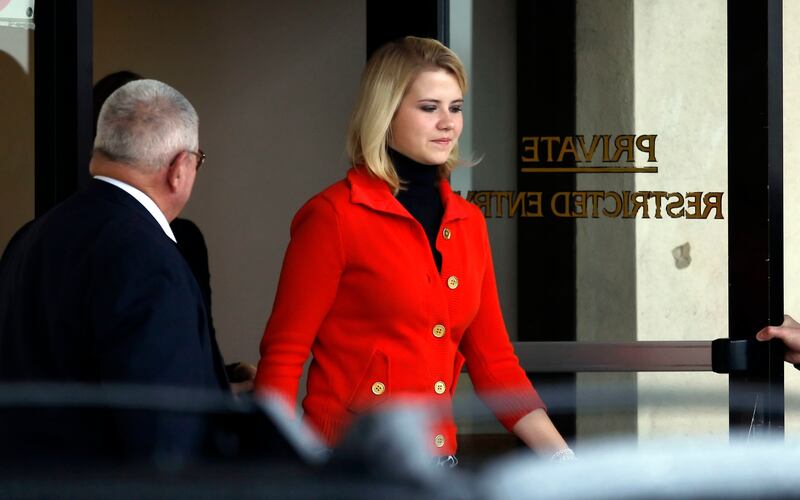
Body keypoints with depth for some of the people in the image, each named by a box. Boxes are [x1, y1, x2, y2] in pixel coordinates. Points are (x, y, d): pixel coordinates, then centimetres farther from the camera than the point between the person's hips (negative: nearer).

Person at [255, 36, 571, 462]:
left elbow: (492, 361, 11)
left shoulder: (467, 223, 9)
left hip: (437, 458, 6)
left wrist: (560, 455, 2)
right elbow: (282, 356, -8)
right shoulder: (334, 215, -8)